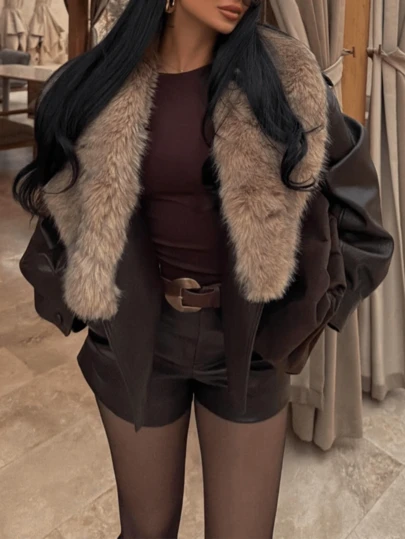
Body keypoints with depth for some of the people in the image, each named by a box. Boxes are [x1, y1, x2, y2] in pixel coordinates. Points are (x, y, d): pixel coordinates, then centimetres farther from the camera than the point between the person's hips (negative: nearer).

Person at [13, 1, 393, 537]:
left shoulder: (285, 77, -7)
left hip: (247, 341, 0)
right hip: (138, 339, 1)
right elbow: (61, 206, 10)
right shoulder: (103, 88, -5)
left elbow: (352, 197, 1)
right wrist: (78, 305, 3)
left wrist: (306, 314, -2)